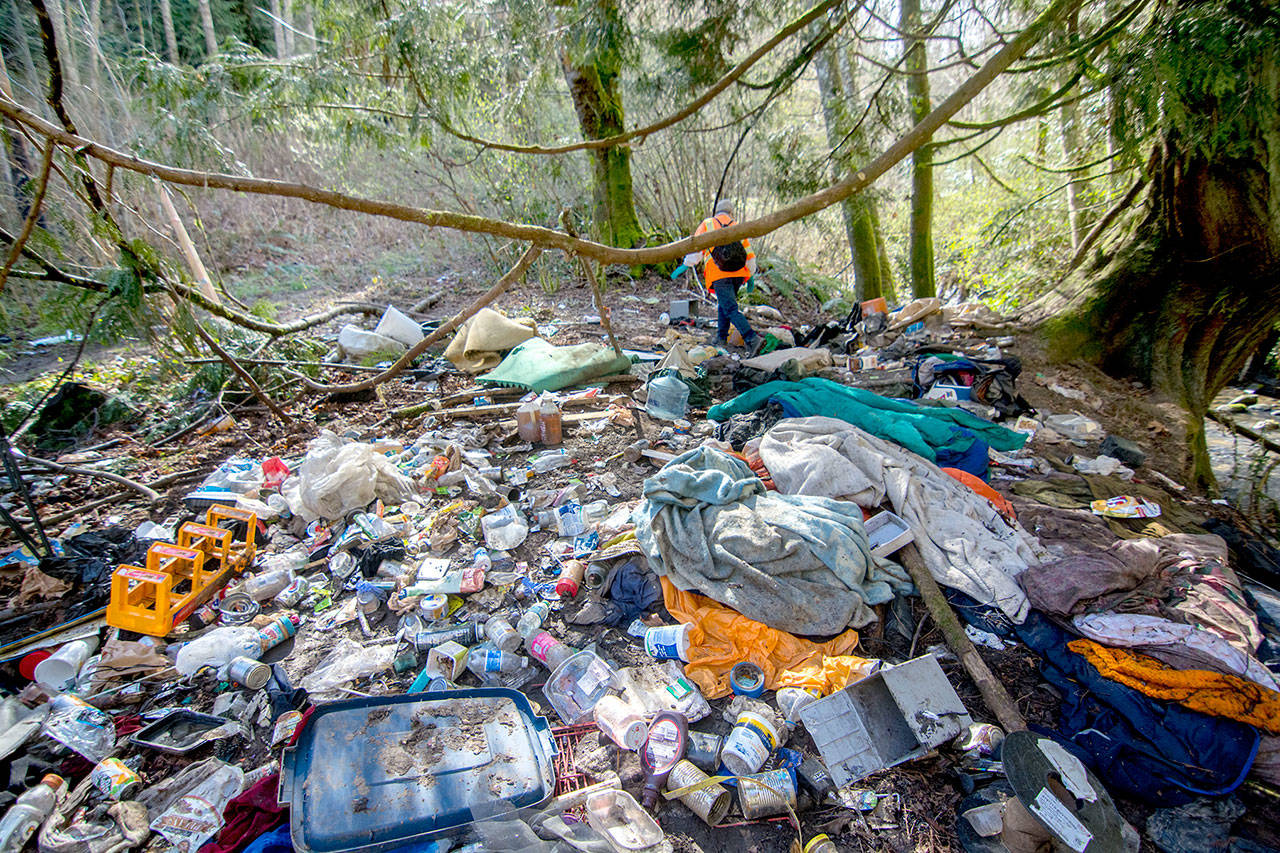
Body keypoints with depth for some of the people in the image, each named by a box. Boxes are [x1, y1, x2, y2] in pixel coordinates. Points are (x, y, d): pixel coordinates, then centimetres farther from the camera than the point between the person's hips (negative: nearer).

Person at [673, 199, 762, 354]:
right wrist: (750, 276, 26)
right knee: (725, 303, 25)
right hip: (738, 273, 4)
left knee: (731, 310, -9)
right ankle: (721, 337, 24)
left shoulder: (707, 224, 10)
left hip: (719, 276, -4)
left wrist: (685, 265, 2)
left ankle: (752, 339, -23)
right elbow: (749, 254, 17)